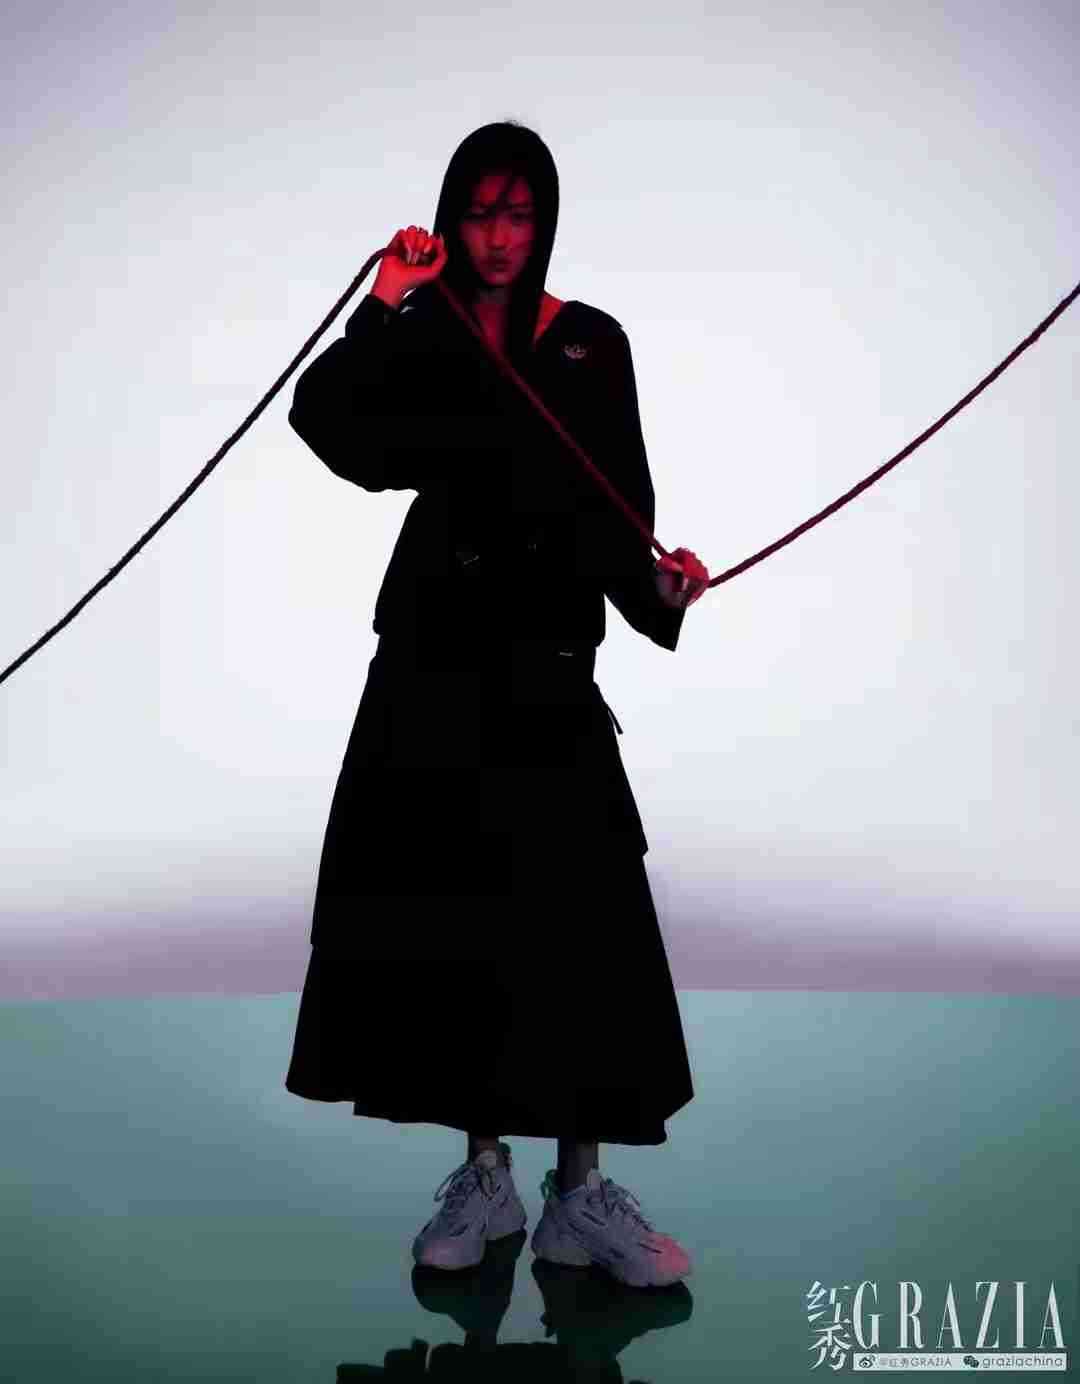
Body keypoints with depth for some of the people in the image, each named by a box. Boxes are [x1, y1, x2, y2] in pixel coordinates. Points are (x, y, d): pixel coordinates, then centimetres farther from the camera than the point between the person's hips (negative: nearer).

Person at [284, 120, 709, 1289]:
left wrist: (654, 584, -21)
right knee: (451, 919, 4)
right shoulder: (418, 337, 8)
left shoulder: (591, 344, 5)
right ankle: (484, 1176, 19)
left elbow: (614, 506, -3)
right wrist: (380, 315, -20)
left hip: (545, 667, -1)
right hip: (431, 665, 1)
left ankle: (583, 1189, 6)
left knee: (580, 920, -7)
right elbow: (327, 424, -10)